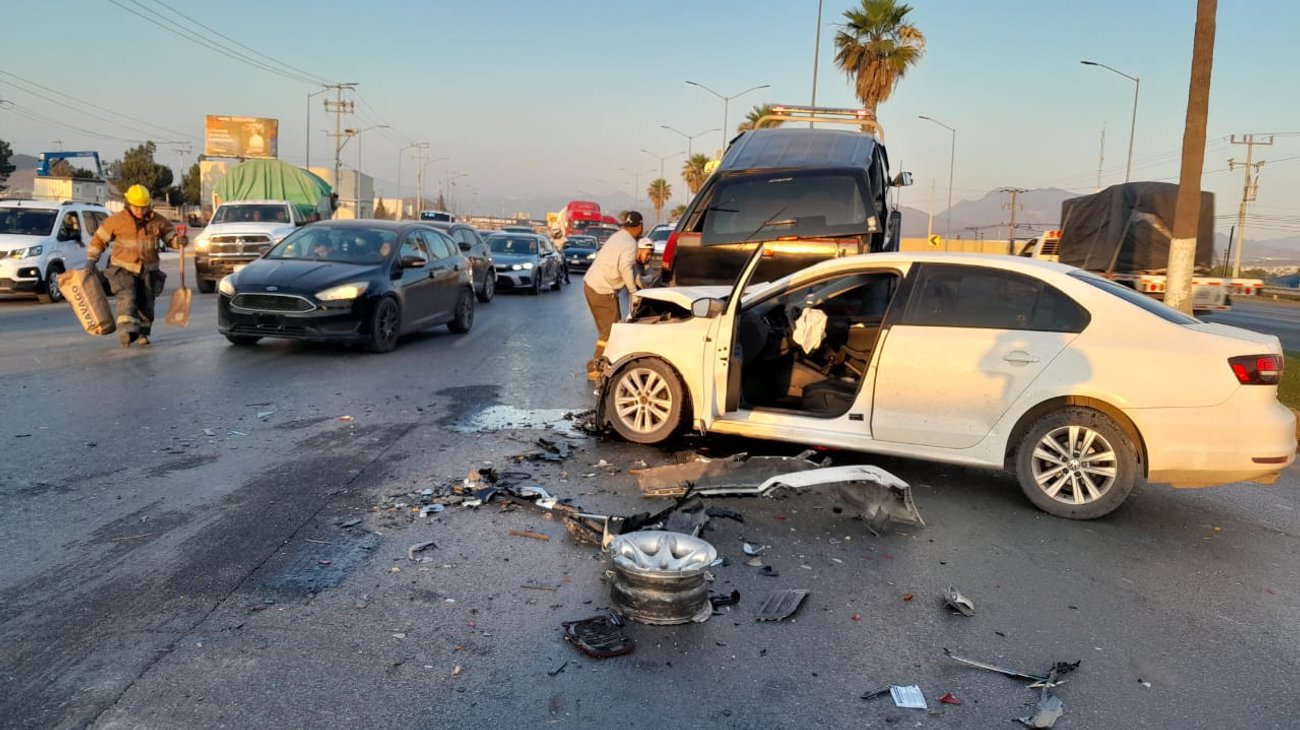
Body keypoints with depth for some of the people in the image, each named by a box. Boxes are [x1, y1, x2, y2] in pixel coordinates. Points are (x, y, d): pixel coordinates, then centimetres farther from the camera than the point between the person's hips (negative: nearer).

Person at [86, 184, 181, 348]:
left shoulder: (158, 221, 0)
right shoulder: (117, 220, -4)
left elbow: (171, 235, 7)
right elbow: (99, 239, 5)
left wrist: (179, 240, -18)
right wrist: (91, 259, -2)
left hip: (148, 270, 3)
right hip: (123, 268, -3)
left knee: (146, 304, 6)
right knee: (127, 299, -20)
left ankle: (142, 334, 22)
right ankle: (126, 331, -32)